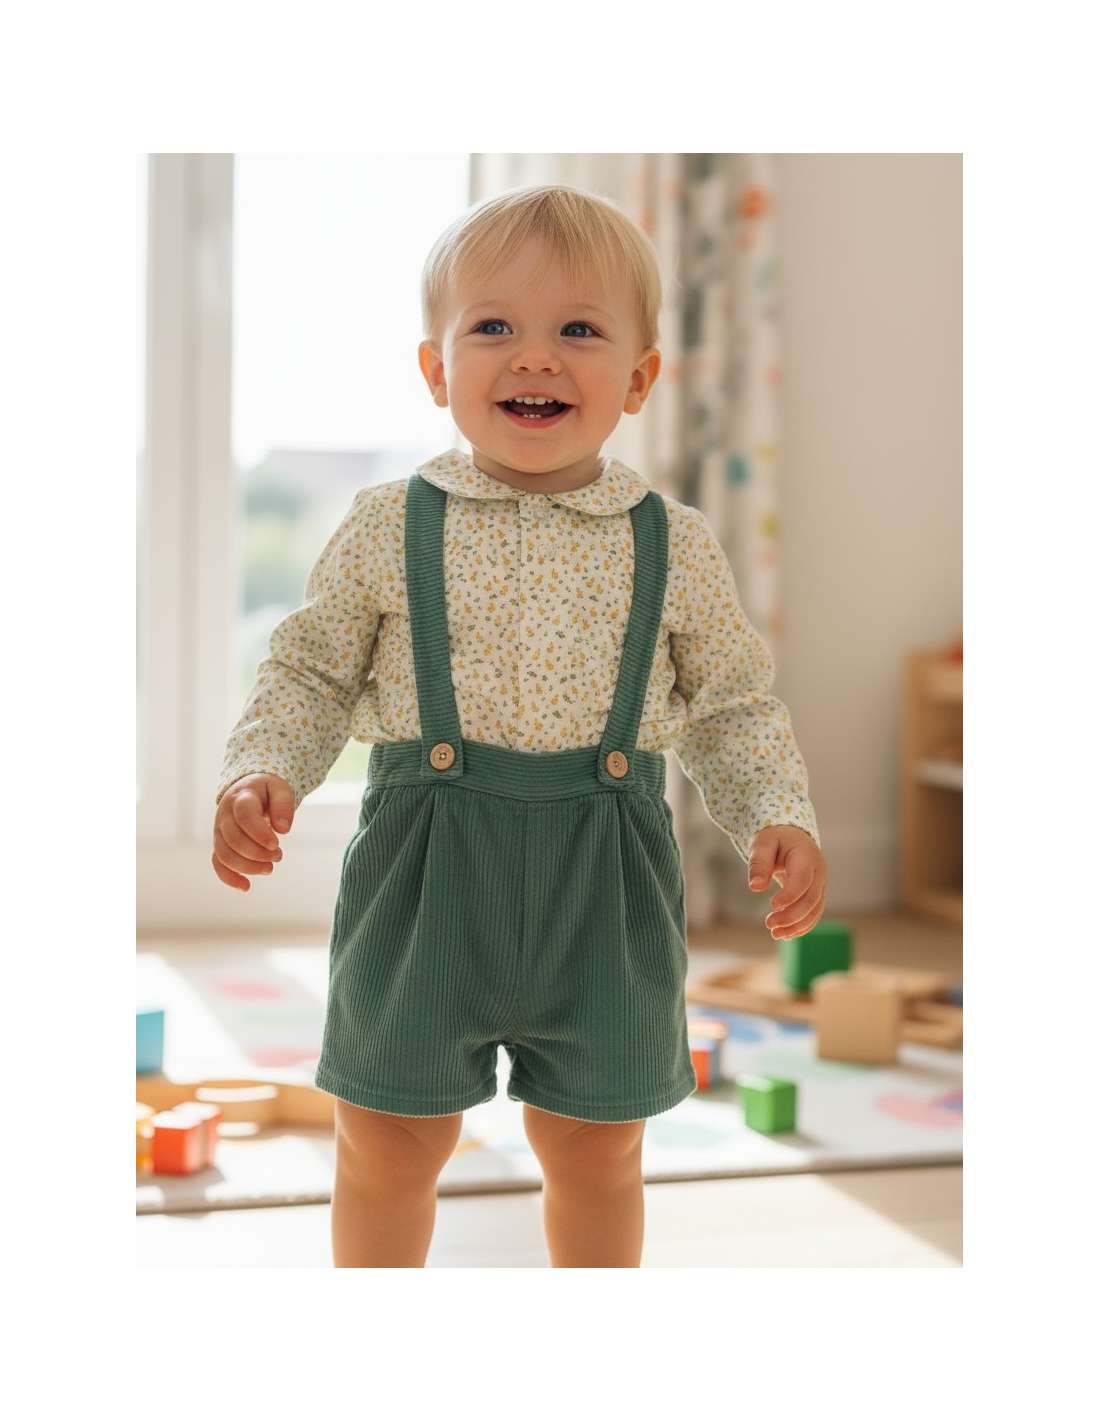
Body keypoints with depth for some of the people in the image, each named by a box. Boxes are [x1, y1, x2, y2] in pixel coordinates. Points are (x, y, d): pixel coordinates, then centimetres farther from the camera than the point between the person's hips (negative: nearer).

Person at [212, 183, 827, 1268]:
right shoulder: (389, 528, -4)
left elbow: (733, 705, 7)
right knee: (386, 1145, 12)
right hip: (425, 874, 0)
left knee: (596, 1150, 16)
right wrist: (261, 773, -11)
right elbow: (311, 673, 5)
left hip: (605, 889, 1)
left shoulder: (676, 546, -1)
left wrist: (778, 816, -7)